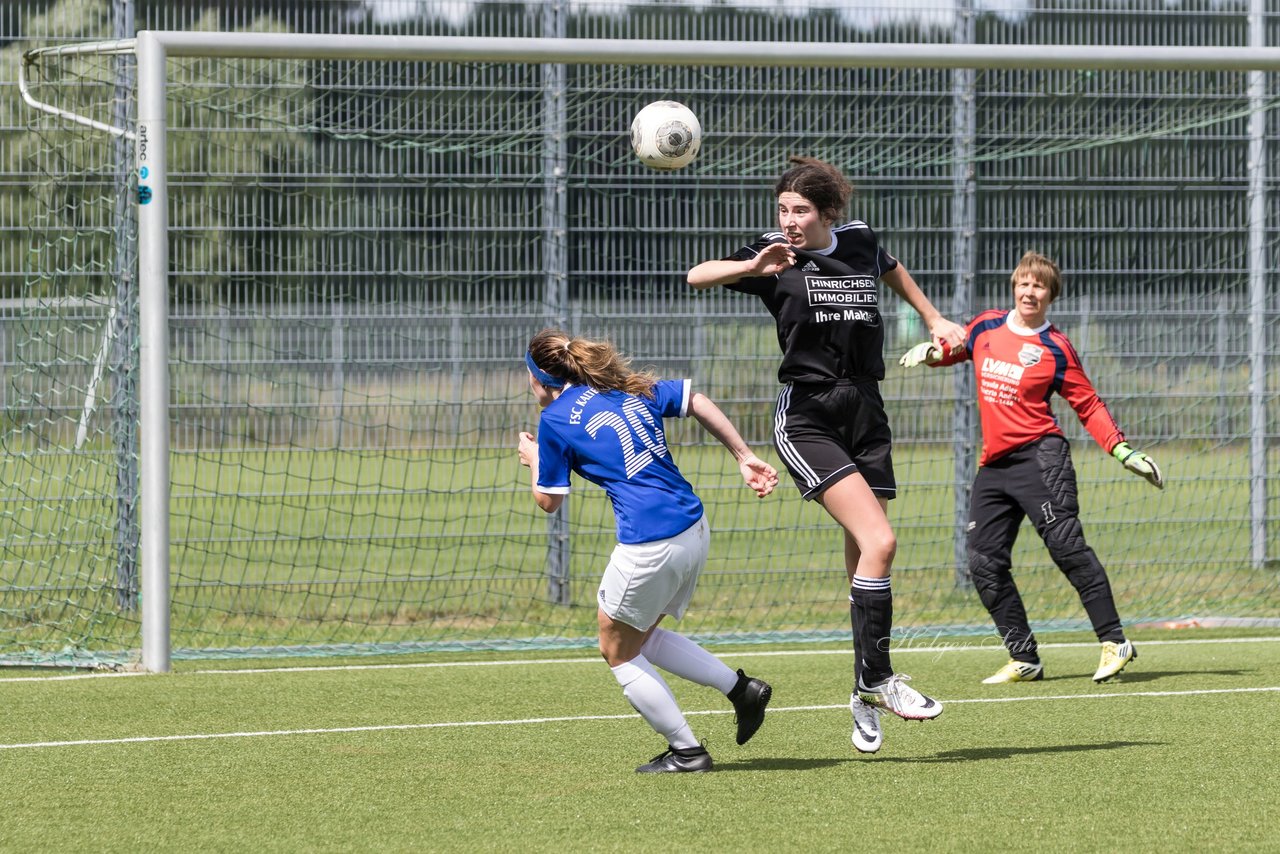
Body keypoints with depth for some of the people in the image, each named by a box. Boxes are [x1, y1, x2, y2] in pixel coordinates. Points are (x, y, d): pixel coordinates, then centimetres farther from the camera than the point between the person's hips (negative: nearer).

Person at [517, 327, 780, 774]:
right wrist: (744, 457, 16)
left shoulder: (555, 419, -3)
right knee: (642, 638, 25)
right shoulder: (632, 389, 15)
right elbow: (697, 401, 13)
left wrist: (532, 459, 24)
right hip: (694, 528, 8)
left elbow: (548, 501, 5)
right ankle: (739, 687, 16)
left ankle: (685, 750, 11)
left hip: (649, 544, -8)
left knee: (619, 653, 12)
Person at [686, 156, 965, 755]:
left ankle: (866, 699, 12)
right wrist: (753, 267, -35)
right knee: (878, 542, -20)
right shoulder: (774, 256, -4)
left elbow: (892, 270, 32)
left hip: (866, 415, 5)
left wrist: (933, 319, 38)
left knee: (863, 560, 4)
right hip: (806, 419, -5)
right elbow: (697, 276, -18)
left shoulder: (860, 242, 8)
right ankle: (875, 679, -13)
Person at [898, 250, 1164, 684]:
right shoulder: (985, 327, 11)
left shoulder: (1055, 349, -2)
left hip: (1039, 455, -6)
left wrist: (1123, 452, -9)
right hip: (994, 464, 6)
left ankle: (1114, 642, -12)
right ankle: (1024, 660, 7)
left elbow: (1089, 406, 1)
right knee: (984, 563, 1)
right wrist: (931, 352, 8)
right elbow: (956, 349, 31)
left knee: (1065, 543, -16)